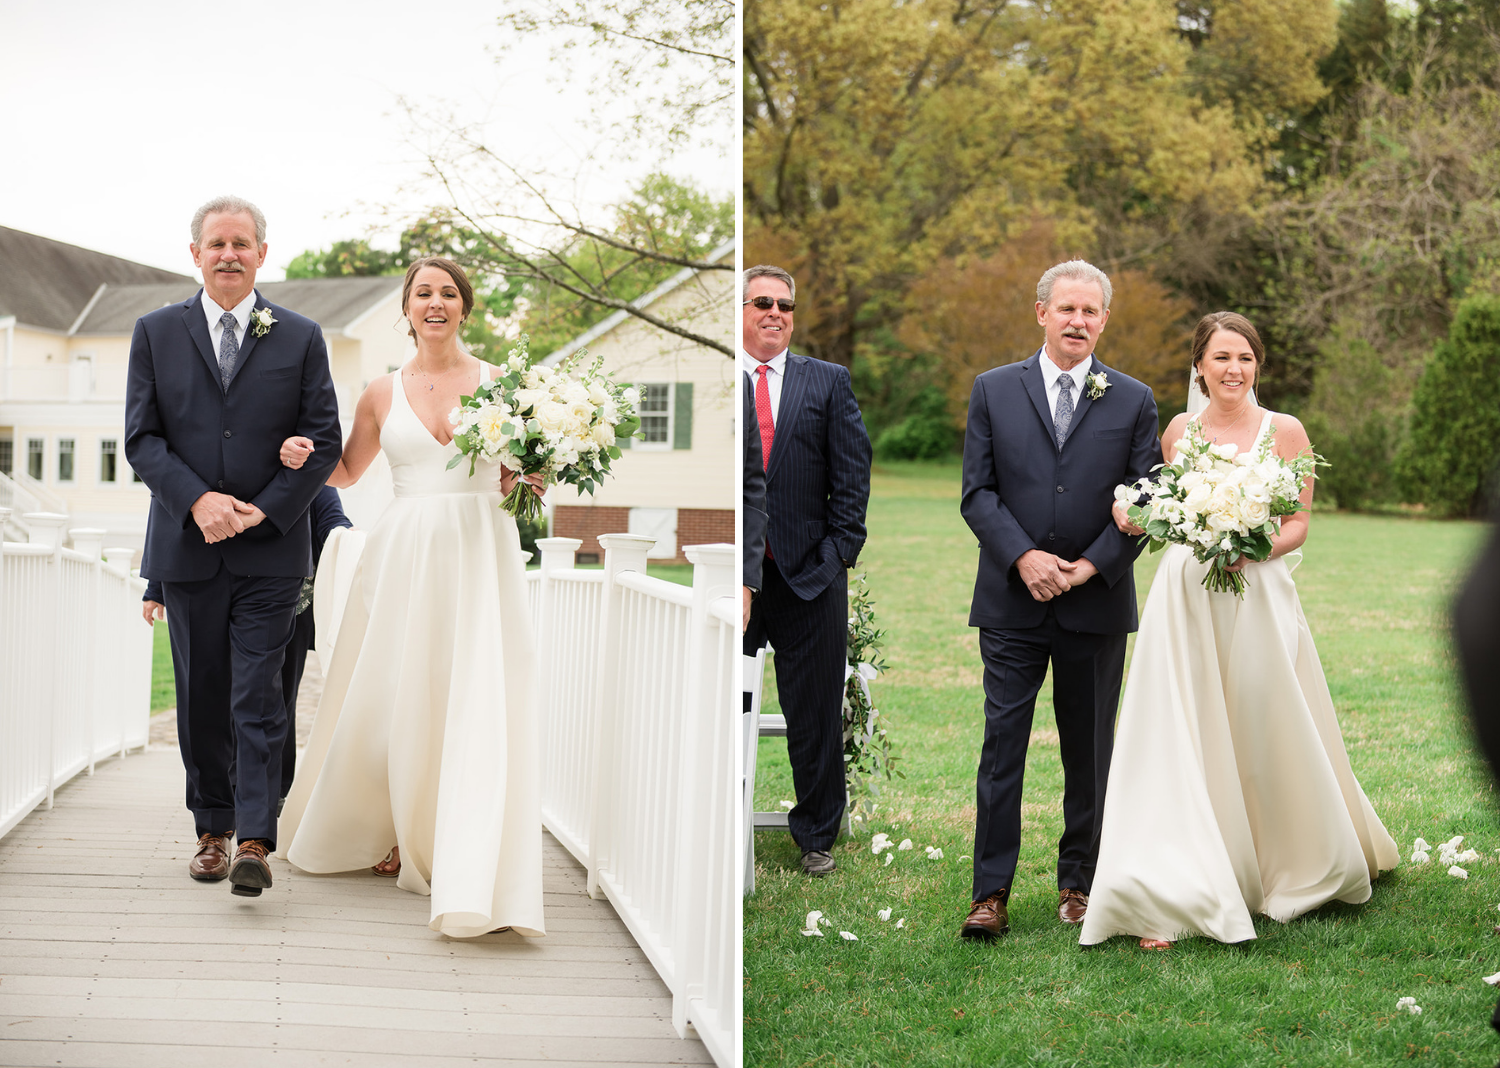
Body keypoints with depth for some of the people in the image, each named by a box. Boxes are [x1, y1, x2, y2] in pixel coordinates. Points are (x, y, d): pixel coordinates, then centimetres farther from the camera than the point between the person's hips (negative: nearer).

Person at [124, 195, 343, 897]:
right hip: (187, 546, 2)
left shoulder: (301, 338, 5)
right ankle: (213, 829, 19)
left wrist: (263, 509, -10)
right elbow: (142, 438, 2)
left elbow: (324, 440, 2)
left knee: (258, 698, -7)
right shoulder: (157, 332, 7)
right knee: (201, 696, 8)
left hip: (270, 548, -2)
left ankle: (255, 842, -10)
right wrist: (197, 501, -14)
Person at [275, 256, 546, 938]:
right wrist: (305, 457, 2)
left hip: (480, 552, -2)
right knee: (394, 696, 2)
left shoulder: (498, 382, 6)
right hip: (404, 550, 2)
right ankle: (396, 834, 23)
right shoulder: (383, 393, 10)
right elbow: (346, 471, 21)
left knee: (477, 699, -10)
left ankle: (471, 875, -8)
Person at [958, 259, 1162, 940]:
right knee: (1003, 742, -4)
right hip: (1012, 600, -1)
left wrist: (1091, 565, -10)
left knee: (1089, 750, 8)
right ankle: (991, 892, -1)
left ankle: (1078, 883, 19)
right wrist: (1023, 557, -13)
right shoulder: (994, 391, 5)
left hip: (1096, 603, 1)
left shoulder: (1133, 401, 6)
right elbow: (977, 493, 1)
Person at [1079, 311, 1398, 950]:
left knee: (1268, 734, 6)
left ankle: (1297, 868, 31)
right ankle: (1173, 897, -6)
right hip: (1184, 599, 2)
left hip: (1257, 597, -2)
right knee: (1181, 741, -5)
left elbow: (1299, 522, 1)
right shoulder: (1180, 429, 9)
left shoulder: (1285, 432, 1)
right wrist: (1133, 513, -3)